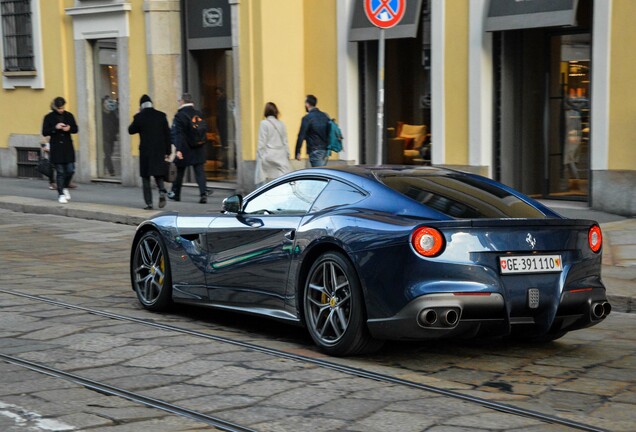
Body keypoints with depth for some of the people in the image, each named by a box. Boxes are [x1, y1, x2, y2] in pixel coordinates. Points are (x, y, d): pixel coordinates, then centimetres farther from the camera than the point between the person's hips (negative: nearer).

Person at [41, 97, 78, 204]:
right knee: (60, 172, -1)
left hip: (68, 147, 2)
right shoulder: (49, 117, -2)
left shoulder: (69, 115, 5)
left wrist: (69, 128, -12)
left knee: (70, 170, 0)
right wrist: (55, 128, -19)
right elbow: (44, 132, -5)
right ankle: (61, 194, 9)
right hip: (56, 148, -2)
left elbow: (75, 129, 10)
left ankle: (65, 188, 28)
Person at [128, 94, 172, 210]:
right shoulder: (161, 115, 1)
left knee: (146, 177, 8)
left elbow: (131, 130, 7)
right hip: (160, 151, 2)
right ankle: (162, 191, -13)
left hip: (145, 151, -2)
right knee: (158, 174, 15)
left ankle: (149, 203, 4)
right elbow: (167, 134, 1)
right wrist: (167, 151, 6)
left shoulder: (139, 117, -7)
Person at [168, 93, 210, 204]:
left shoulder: (179, 116, -11)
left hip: (184, 150, -3)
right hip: (198, 150, 4)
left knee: (180, 172, 12)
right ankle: (203, 193, -16)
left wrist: (178, 149, -21)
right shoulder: (199, 115, 5)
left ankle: (175, 193, 26)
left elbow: (178, 134, -18)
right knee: (199, 172, 0)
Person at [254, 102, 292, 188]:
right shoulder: (281, 124, 7)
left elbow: (262, 143, -7)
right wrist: (287, 155, 17)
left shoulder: (264, 123, -6)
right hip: (281, 156, 4)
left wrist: (260, 156, -3)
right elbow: (285, 142, 11)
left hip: (268, 155, -4)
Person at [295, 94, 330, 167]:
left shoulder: (307, 118, -10)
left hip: (315, 151, -7)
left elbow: (301, 135, -12)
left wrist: (298, 152, -9)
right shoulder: (325, 116, 11)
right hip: (325, 150, 7)